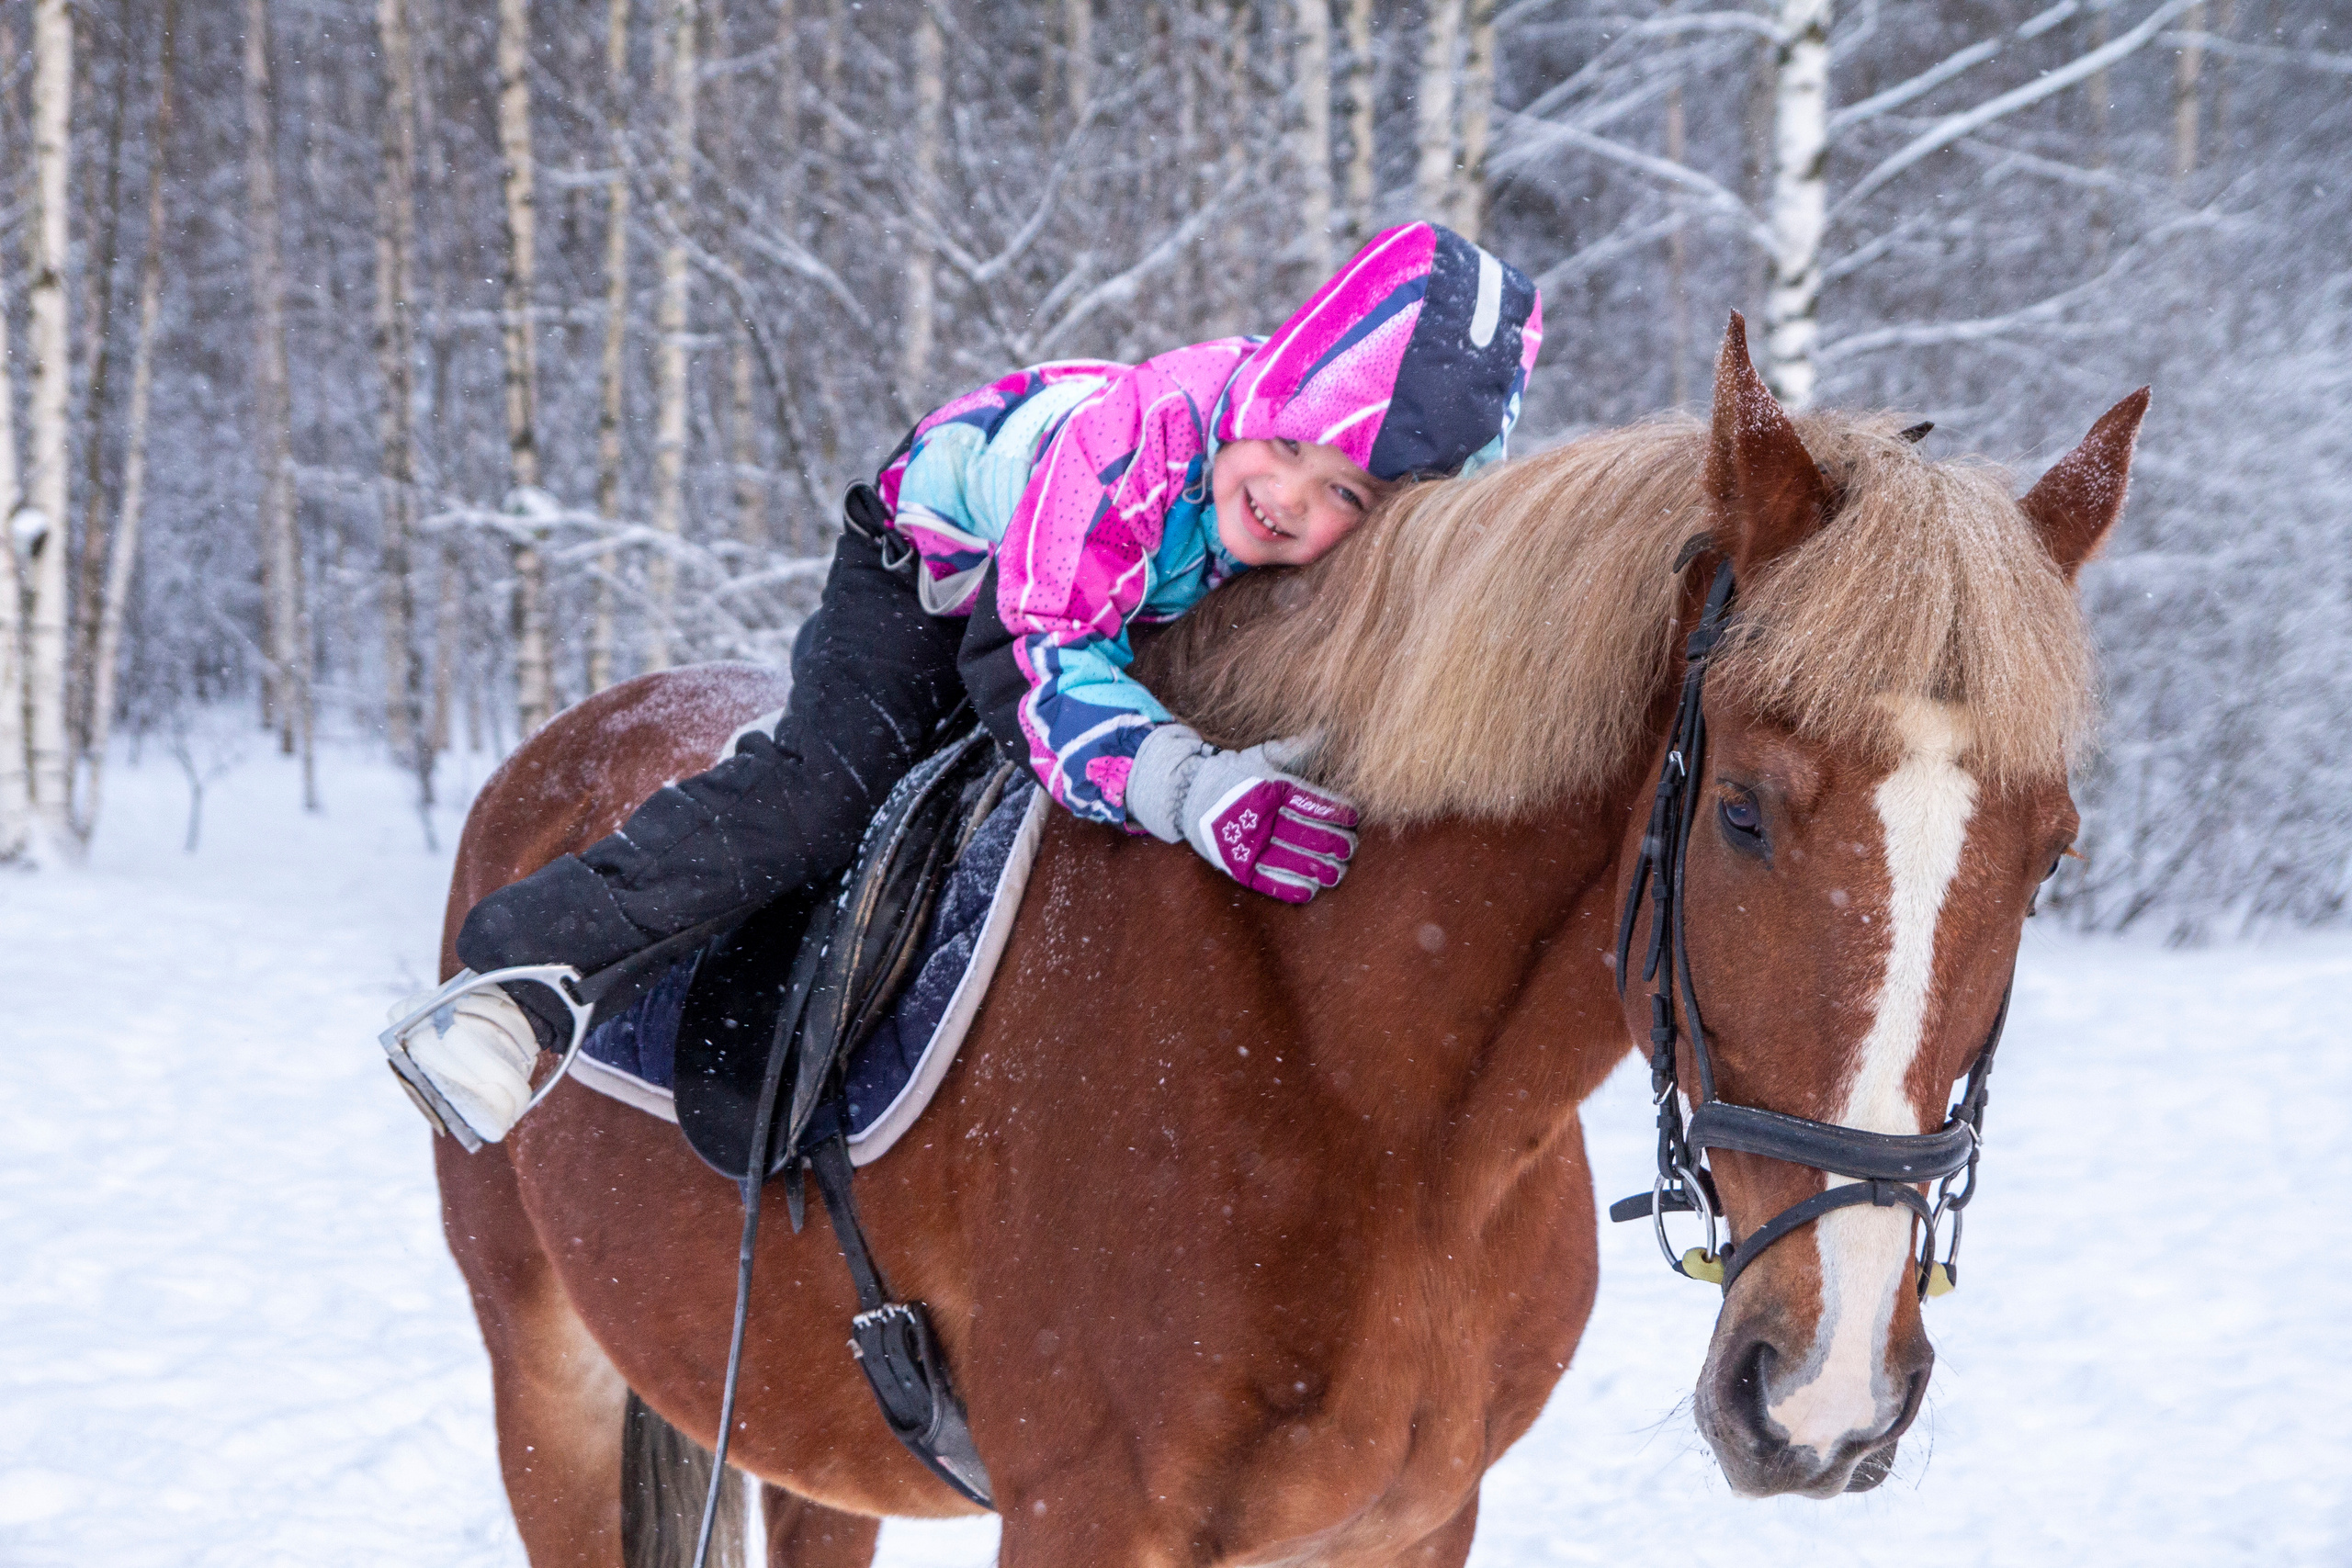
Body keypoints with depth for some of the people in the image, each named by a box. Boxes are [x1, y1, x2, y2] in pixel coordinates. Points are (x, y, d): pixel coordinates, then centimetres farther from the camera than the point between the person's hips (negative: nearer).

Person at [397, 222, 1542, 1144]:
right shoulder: (1126, 447, -47)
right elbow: (1039, 669, -52)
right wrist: (1201, 791, -66)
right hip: (944, 566, -7)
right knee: (823, 788, -21)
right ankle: (520, 972, -19)